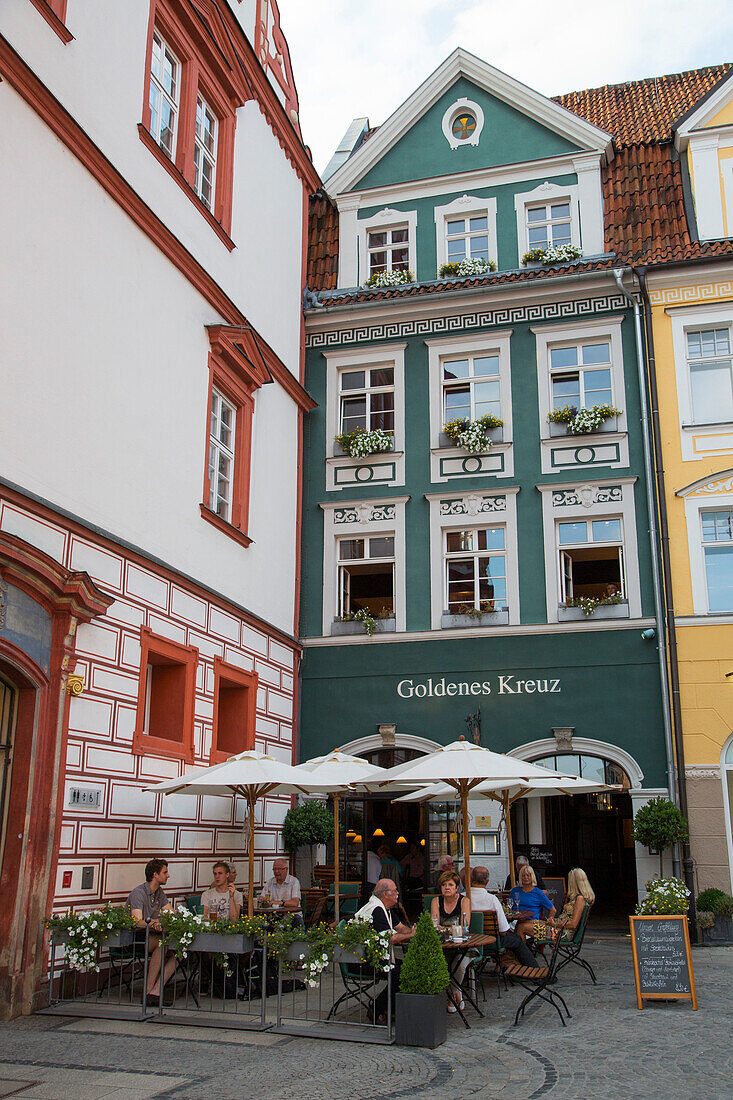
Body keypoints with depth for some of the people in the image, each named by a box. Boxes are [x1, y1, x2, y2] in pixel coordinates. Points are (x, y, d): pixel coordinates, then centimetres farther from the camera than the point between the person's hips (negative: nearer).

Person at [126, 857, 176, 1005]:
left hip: (150, 937, 8)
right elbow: (138, 922, -26)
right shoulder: (138, 893, -13)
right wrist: (154, 923, -45)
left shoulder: (159, 893, 13)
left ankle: (155, 993, -21)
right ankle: (148, 991, -28)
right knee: (161, 942, -33)